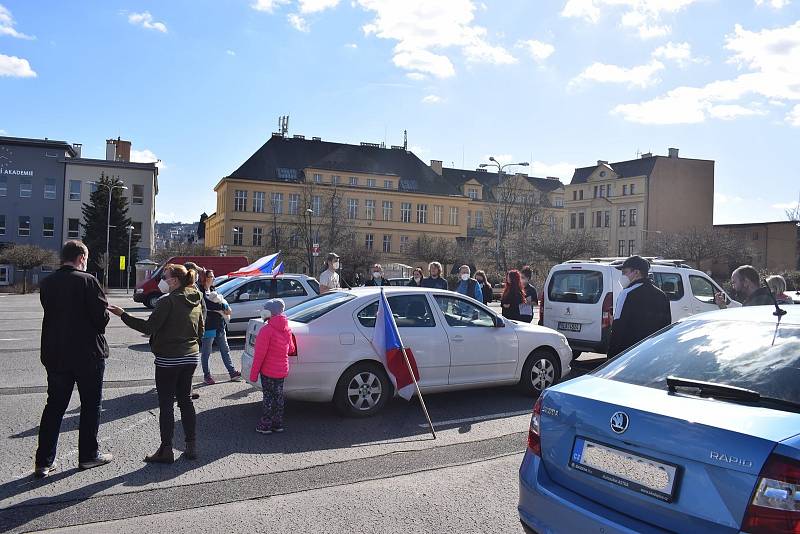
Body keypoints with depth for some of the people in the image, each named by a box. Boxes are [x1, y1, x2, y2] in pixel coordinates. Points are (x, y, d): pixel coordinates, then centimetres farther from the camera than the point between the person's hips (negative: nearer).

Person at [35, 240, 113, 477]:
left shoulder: (46, 283, 4)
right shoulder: (87, 281, -15)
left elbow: (52, 313, 10)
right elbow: (101, 316, -17)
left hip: (55, 355, 5)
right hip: (88, 354, -5)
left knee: (54, 406, 13)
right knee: (91, 405, 9)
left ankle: (44, 461, 14)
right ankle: (88, 455, 18)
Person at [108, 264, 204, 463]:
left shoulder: (168, 301, -16)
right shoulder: (196, 301, 8)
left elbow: (149, 327, -18)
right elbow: (200, 331, 14)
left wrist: (123, 315, -13)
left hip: (168, 360, -7)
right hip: (191, 357, 7)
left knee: (166, 404, 1)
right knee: (185, 400, 14)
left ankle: (166, 449, 6)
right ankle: (191, 445, 16)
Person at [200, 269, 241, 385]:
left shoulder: (212, 290, 16)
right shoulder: (201, 292, -12)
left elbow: (220, 301, 18)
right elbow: (208, 305, -24)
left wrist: (225, 309, -4)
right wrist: (224, 307, -14)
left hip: (219, 325, 9)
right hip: (208, 325, -9)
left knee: (225, 350, 11)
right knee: (206, 352, 4)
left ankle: (232, 373, 17)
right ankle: (206, 376, 14)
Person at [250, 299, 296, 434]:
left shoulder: (266, 330, -19)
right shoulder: (287, 329, 3)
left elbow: (259, 354, -17)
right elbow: (291, 349, 14)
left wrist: (253, 374, -11)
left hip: (268, 370, -6)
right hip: (282, 370, 6)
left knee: (268, 398, 2)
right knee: (278, 396, 14)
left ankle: (265, 426, 9)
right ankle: (278, 424, 21)